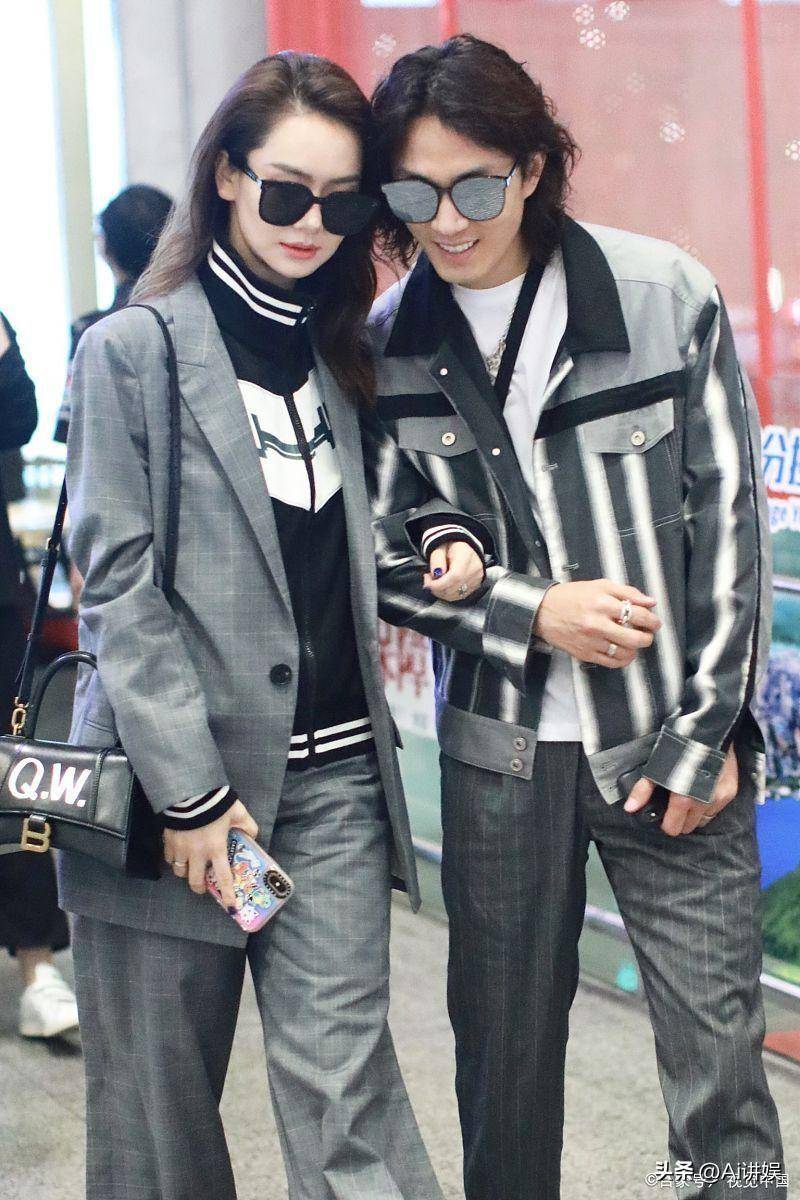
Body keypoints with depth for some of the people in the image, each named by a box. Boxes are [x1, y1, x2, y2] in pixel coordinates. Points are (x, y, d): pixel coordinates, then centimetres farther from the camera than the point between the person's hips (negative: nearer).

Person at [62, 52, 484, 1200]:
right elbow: (117, 587, -9)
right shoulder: (136, 350, -3)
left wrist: (440, 551, 1)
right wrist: (191, 793, -15)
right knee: (161, 1102, 5)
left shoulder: (341, 357, 14)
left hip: (334, 774, 4)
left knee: (344, 1081, -3)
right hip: (179, 780, -4)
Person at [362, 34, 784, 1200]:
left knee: (719, 1042, -1)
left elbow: (730, 522, -3)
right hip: (502, 750, 2)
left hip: (671, 742, -2)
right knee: (504, 1047, 10)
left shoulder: (664, 296, -7)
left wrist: (708, 733, -5)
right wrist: (531, 612, -11)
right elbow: (380, 555, 5)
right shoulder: (388, 343, -1)